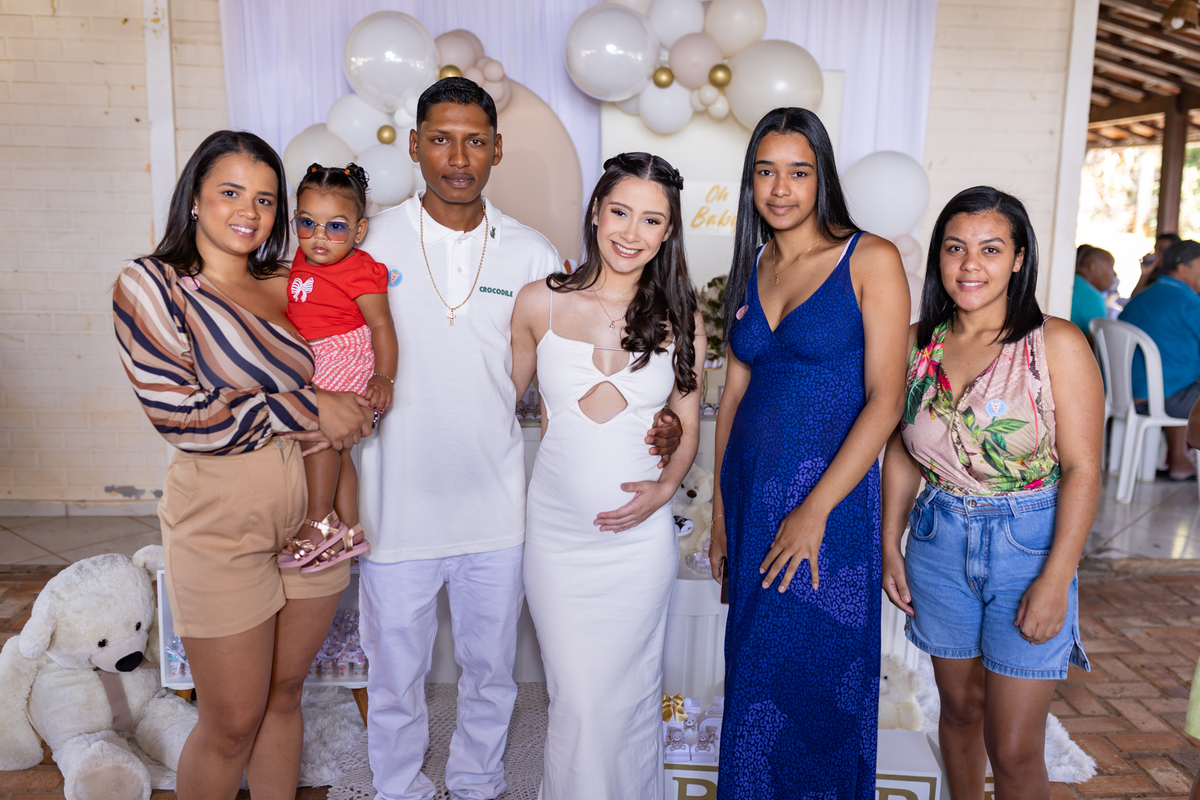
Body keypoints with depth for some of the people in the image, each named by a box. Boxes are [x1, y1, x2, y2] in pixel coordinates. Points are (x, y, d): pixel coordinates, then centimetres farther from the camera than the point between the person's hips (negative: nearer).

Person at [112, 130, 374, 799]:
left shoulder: (291, 284, 7)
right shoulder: (150, 284, -6)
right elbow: (180, 414, -16)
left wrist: (349, 413, -2)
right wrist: (309, 409, -15)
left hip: (315, 510, 5)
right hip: (222, 522, -4)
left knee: (284, 697, 18)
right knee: (233, 724, 8)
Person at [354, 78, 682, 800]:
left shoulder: (532, 256, 0)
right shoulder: (372, 242, -4)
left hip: (496, 508, 1)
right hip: (398, 507, -1)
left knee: (491, 671, 19)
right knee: (395, 679, 16)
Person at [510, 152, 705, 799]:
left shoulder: (681, 322, 0)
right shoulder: (540, 303, -2)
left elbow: (688, 427, 7)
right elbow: (505, 396, 10)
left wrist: (665, 487, -9)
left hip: (639, 534, 0)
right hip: (555, 532, 0)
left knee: (626, 696, 11)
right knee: (574, 695, 7)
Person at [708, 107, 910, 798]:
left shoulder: (871, 260, -6)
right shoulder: (753, 267, 10)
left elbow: (885, 400, -12)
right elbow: (734, 393, 10)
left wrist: (814, 510, -17)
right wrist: (720, 513, 7)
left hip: (829, 497, -5)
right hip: (751, 493, 5)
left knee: (817, 678, 6)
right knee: (754, 674, 15)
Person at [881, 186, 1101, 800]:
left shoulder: (1057, 345, -10)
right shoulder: (917, 344, 1)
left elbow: (1082, 469, -11)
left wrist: (1055, 578, -15)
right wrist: (890, 546, 6)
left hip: (1028, 546, -3)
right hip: (938, 542, 4)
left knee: (1013, 749, 1)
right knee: (959, 705, 18)